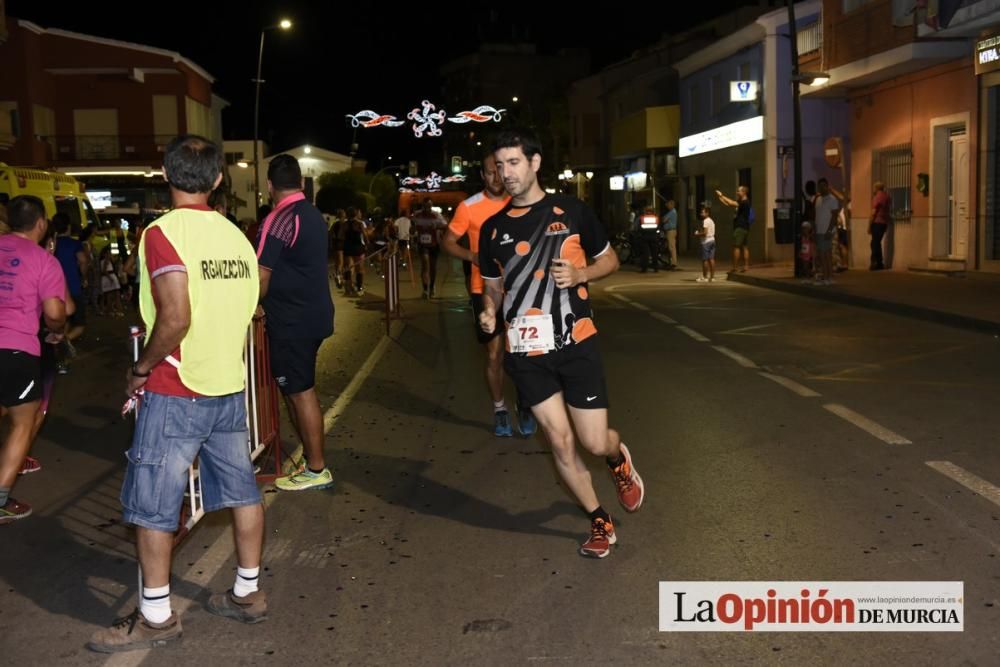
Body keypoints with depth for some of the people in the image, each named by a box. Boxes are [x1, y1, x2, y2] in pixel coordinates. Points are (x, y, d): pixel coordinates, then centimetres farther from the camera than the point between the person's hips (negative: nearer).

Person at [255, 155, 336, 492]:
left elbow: (262, 276, -18)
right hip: (313, 313, 9)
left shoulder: (279, 220, -16)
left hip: (291, 320, -9)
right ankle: (311, 456, 25)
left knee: (300, 392, -1)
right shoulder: (313, 214, 10)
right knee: (298, 389, 17)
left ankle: (316, 469, 7)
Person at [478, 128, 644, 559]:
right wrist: (490, 311, -5)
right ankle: (599, 522, 22)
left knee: (596, 443, -1)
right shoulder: (493, 228, 7)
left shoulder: (572, 211, 0)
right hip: (526, 352, 2)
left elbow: (609, 260, 9)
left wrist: (580, 273, -12)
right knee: (560, 442, 3)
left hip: (576, 343, -2)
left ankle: (619, 459, 37)